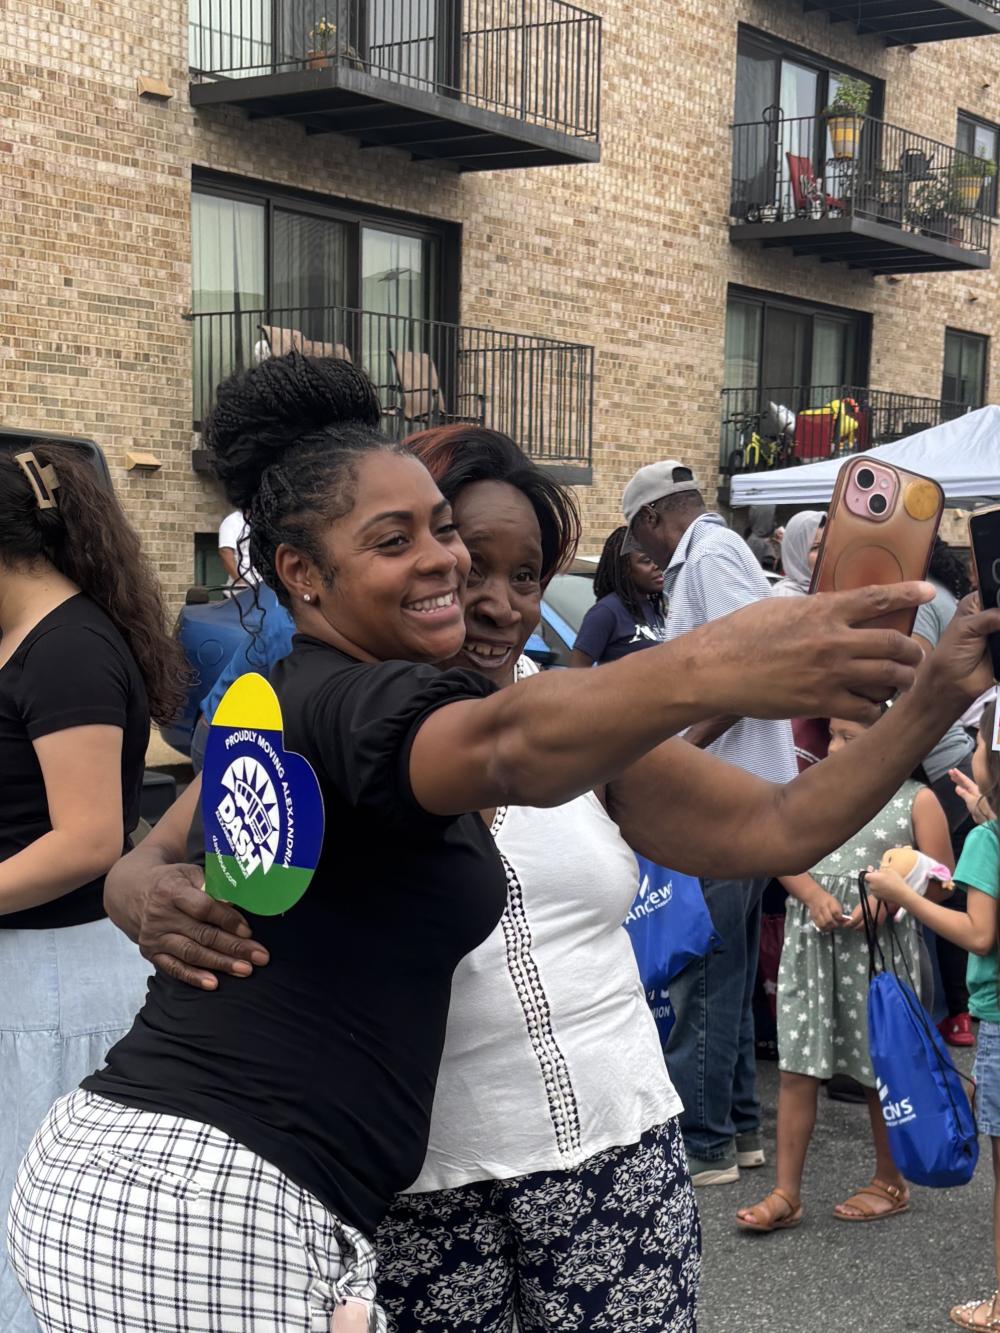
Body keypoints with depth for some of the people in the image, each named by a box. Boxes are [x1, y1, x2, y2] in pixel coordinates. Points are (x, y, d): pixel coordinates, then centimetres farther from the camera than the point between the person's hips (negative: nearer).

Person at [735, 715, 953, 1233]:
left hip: (877, 944, -3)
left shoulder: (917, 800, -2)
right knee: (796, 1068, 2)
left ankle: (890, 1182, 29)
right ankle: (786, 1195, 9)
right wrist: (814, 895, -12)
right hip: (812, 942, 3)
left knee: (882, 1069, 10)